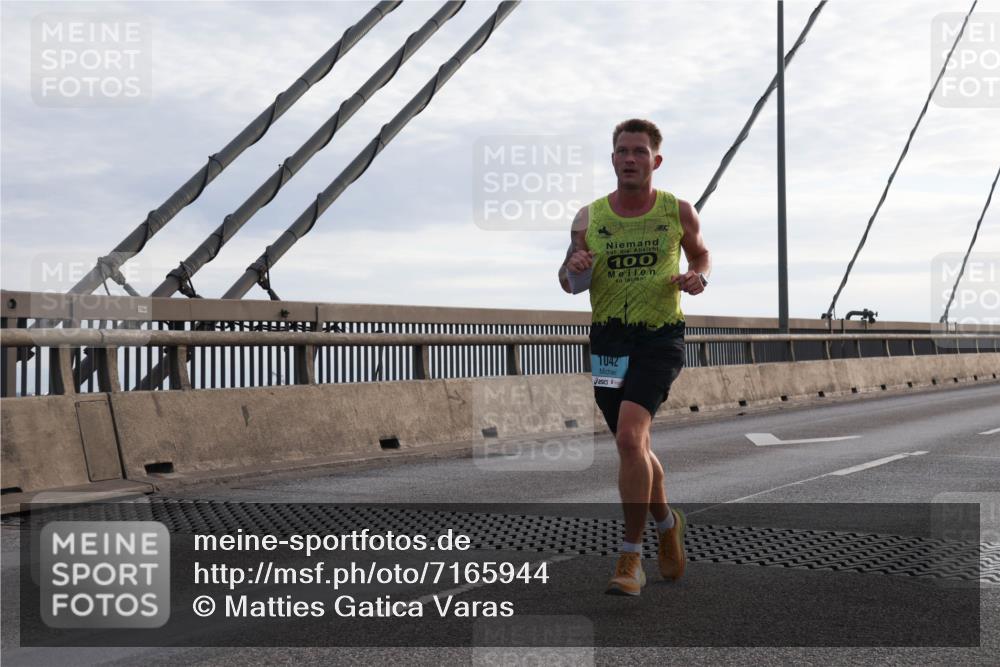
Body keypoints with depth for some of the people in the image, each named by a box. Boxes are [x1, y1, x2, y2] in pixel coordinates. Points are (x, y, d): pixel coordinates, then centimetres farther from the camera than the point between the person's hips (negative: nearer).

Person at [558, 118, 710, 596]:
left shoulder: (678, 212, 0)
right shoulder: (589, 217, 2)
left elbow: (700, 253, 19)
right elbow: (568, 282, 11)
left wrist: (698, 278, -4)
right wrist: (574, 270, -12)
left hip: (660, 340, -3)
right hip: (608, 340, 3)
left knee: (629, 437, -21)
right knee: (635, 447, 14)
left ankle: (630, 557, -11)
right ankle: (666, 522, 43)